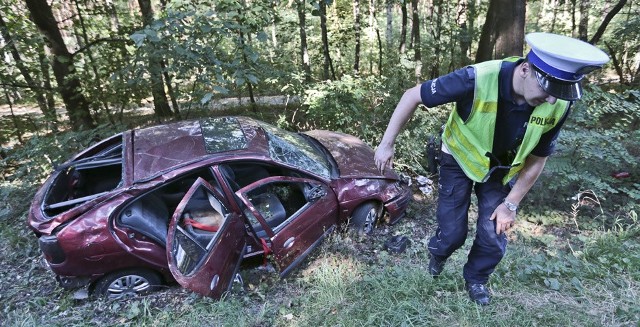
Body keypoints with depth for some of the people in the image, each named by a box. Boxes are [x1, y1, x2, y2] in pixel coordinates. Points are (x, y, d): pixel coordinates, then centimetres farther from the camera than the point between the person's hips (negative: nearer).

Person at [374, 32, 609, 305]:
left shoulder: (559, 105, -23)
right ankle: (437, 255, 38)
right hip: (459, 160, -3)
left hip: (501, 171, 3)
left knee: (493, 238, 4)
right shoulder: (478, 80, -37)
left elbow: (537, 159, -7)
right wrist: (387, 144, -21)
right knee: (453, 232, -1)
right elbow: (412, 96, -25)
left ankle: (475, 279, 36)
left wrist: (511, 204, -6)